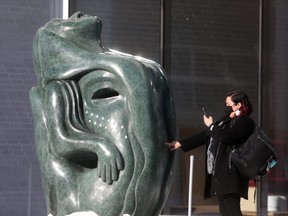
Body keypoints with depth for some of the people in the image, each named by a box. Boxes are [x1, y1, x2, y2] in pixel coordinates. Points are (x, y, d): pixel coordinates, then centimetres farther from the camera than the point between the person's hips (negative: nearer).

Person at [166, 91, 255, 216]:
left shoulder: (245, 122, -5)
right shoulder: (227, 121, 22)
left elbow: (225, 137, -19)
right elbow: (205, 136, 28)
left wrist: (211, 126, -1)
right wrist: (180, 144, 30)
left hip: (231, 174, -9)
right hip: (219, 173, 9)